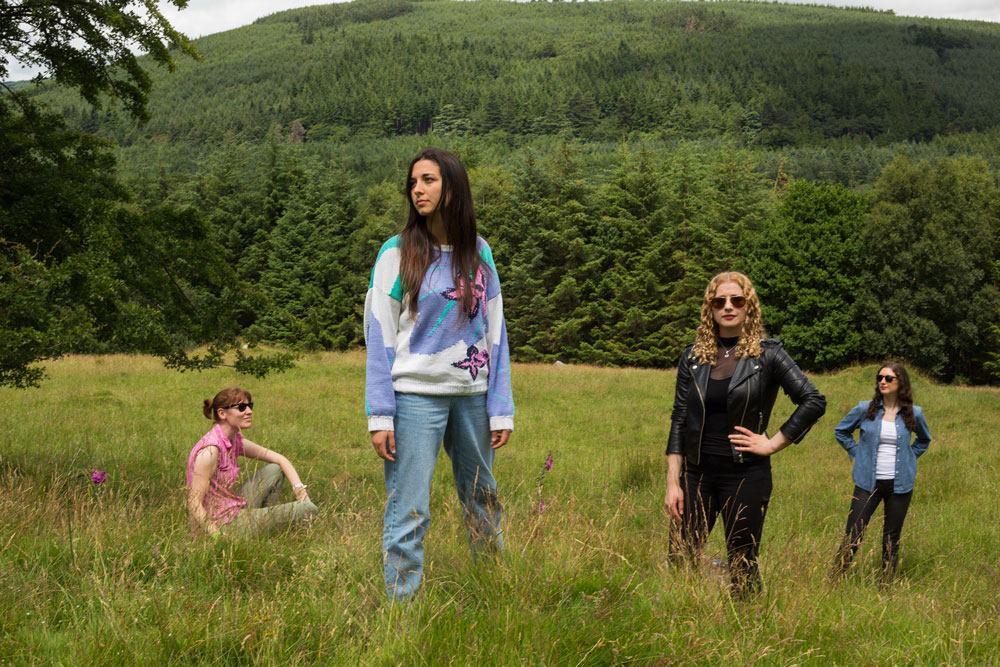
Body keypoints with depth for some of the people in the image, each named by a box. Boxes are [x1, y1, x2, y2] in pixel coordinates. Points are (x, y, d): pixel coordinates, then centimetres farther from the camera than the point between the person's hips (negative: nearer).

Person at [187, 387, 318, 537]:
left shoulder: (235, 441, 4)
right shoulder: (211, 450, -22)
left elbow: (279, 459, 12)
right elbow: (194, 503, -24)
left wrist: (299, 487, -4)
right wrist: (218, 538, -29)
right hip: (221, 524, -9)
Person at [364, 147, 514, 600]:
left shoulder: (479, 253, 8)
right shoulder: (398, 253, -2)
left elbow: (494, 334, 9)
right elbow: (379, 338, -3)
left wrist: (501, 409, 3)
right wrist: (379, 416, -10)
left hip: (471, 397, 4)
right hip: (415, 396, -4)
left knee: (483, 503, 14)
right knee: (408, 512, -5)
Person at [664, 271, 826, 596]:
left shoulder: (766, 354, -3)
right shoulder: (694, 356, 4)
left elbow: (813, 401, -7)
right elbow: (679, 420, 4)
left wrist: (772, 444, -9)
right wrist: (673, 483, -2)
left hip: (746, 474, -3)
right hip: (696, 472, 3)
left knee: (742, 566, 5)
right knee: (679, 560, 2)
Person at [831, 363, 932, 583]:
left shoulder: (914, 414, 0)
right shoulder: (865, 409, -3)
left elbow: (924, 440, 21)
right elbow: (841, 431, 13)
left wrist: (908, 457, 7)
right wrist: (857, 453, 4)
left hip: (900, 485, 1)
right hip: (868, 483, -1)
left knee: (891, 539, 10)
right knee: (852, 536, -5)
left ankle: (886, 585, 21)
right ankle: (834, 580, 2)